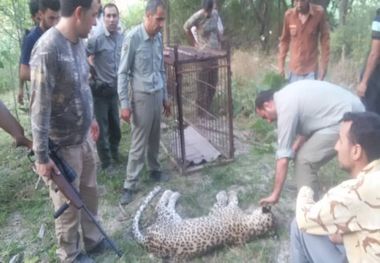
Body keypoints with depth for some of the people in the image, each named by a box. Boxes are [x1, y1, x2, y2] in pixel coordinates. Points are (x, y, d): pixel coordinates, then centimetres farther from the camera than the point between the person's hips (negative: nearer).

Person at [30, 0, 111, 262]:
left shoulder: (79, 42, 2)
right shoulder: (48, 49, -25)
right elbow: (40, 107, -23)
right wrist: (42, 156, -20)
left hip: (85, 137, 8)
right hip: (62, 145, -8)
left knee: (90, 193, 21)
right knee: (69, 203, 11)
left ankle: (93, 240, 43)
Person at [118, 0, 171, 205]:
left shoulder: (158, 37, 5)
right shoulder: (133, 38, -15)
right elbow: (122, 72, -12)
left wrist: (165, 96, 17)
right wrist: (124, 103, -15)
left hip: (158, 95, 6)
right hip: (142, 97, -6)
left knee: (155, 138, 17)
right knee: (139, 143, -1)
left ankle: (154, 169, 36)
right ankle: (129, 185, 10)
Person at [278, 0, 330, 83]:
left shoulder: (319, 13, -9)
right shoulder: (288, 15, -4)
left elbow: (325, 41, -3)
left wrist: (323, 67, -6)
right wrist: (281, 65, 4)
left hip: (312, 70, -2)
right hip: (294, 70, 2)